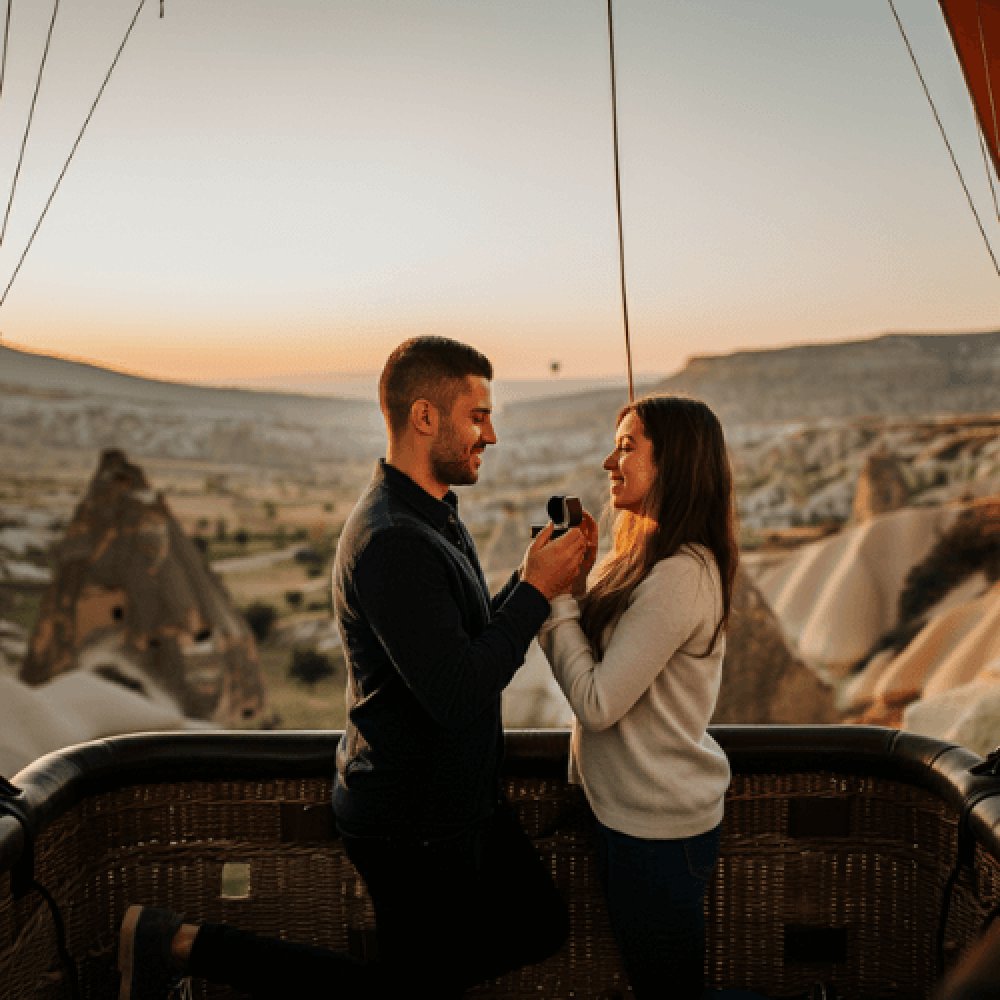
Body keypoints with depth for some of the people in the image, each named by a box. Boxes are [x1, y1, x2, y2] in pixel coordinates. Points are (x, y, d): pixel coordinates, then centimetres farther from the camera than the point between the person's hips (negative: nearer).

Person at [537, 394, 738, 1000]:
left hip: (658, 823, -10)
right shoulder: (650, 558, 7)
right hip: (632, 807, 10)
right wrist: (581, 577, -7)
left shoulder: (679, 576, -26)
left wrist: (555, 593, -18)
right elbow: (604, 649, 6)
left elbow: (596, 702, -25)